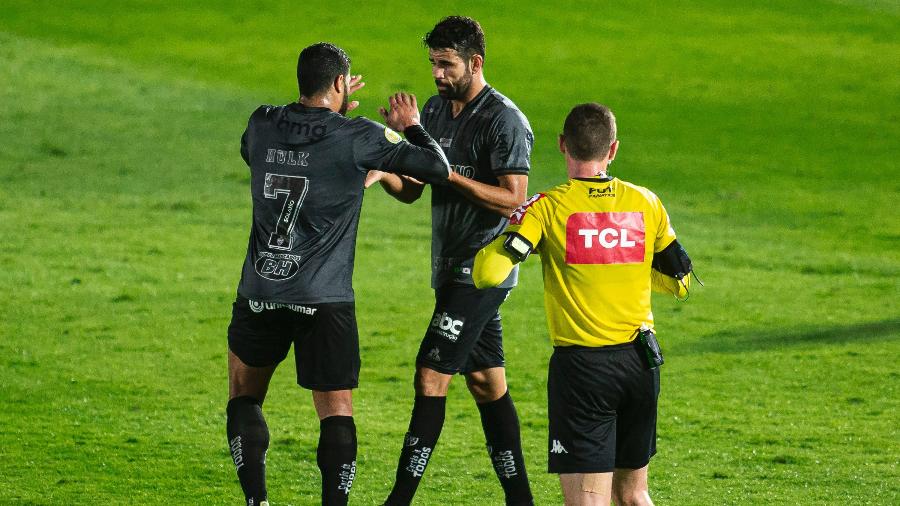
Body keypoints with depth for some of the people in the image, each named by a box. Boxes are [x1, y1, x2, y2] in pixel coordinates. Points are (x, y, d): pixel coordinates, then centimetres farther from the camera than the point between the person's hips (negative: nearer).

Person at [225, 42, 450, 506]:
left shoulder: (262, 124, 2)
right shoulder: (360, 137, -9)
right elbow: (437, 168, -5)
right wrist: (412, 127, 15)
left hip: (259, 294, 3)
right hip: (325, 302, -3)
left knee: (244, 397, 17)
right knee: (336, 413, 4)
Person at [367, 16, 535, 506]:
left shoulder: (504, 120, -14)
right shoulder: (436, 109, 12)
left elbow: (513, 199, -18)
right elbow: (412, 189, 14)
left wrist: (446, 172, -23)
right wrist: (382, 173, -8)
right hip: (453, 266, 9)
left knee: (431, 378, -12)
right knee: (485, 382, 11)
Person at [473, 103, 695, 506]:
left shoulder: (548, 207, -8)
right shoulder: (645, 203, 4)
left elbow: (489, 273, -16)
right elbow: (679, 281, 15)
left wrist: (488, 251, 7)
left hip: (581, 366, -4)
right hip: (639, 363, 4)